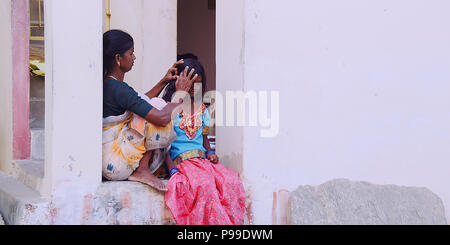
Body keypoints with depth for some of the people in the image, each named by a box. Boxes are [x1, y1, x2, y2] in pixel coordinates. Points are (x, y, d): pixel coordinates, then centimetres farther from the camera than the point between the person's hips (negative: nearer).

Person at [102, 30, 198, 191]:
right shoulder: (119, 89, -20)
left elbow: (140, 104, 24)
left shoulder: (105, 85, 9)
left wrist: (164, 82, 17)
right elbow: (163, 118, -23)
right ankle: (142, 170, -6)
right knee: (157, 105, -8)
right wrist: (181, 93, -6)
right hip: (116, 167, -10)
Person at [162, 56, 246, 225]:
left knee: (232, 181, -26)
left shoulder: (202, 110, 18)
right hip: (180, 160, -5)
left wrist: (210, 152, 3)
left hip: (202, 159, 5)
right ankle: (216, 222, -26)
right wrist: (173, 170, -15)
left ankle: (232, 221, -22)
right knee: (204, 185, -36)